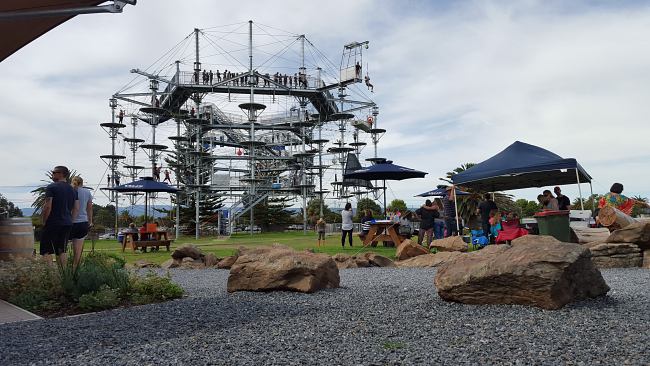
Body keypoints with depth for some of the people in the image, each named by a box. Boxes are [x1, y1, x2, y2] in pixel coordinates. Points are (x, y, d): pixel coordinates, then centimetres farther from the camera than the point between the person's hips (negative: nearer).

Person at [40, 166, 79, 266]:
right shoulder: (73, 189, 11)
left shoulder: (51, 187, -9)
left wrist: (44, 222, -6)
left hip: (52, 224, -6)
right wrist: (69, 220, 17)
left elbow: (48, 207, -16)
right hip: (67, 224, 6)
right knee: (62, 251, 12)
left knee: (46, 251, 0)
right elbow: (76, 208, 11)